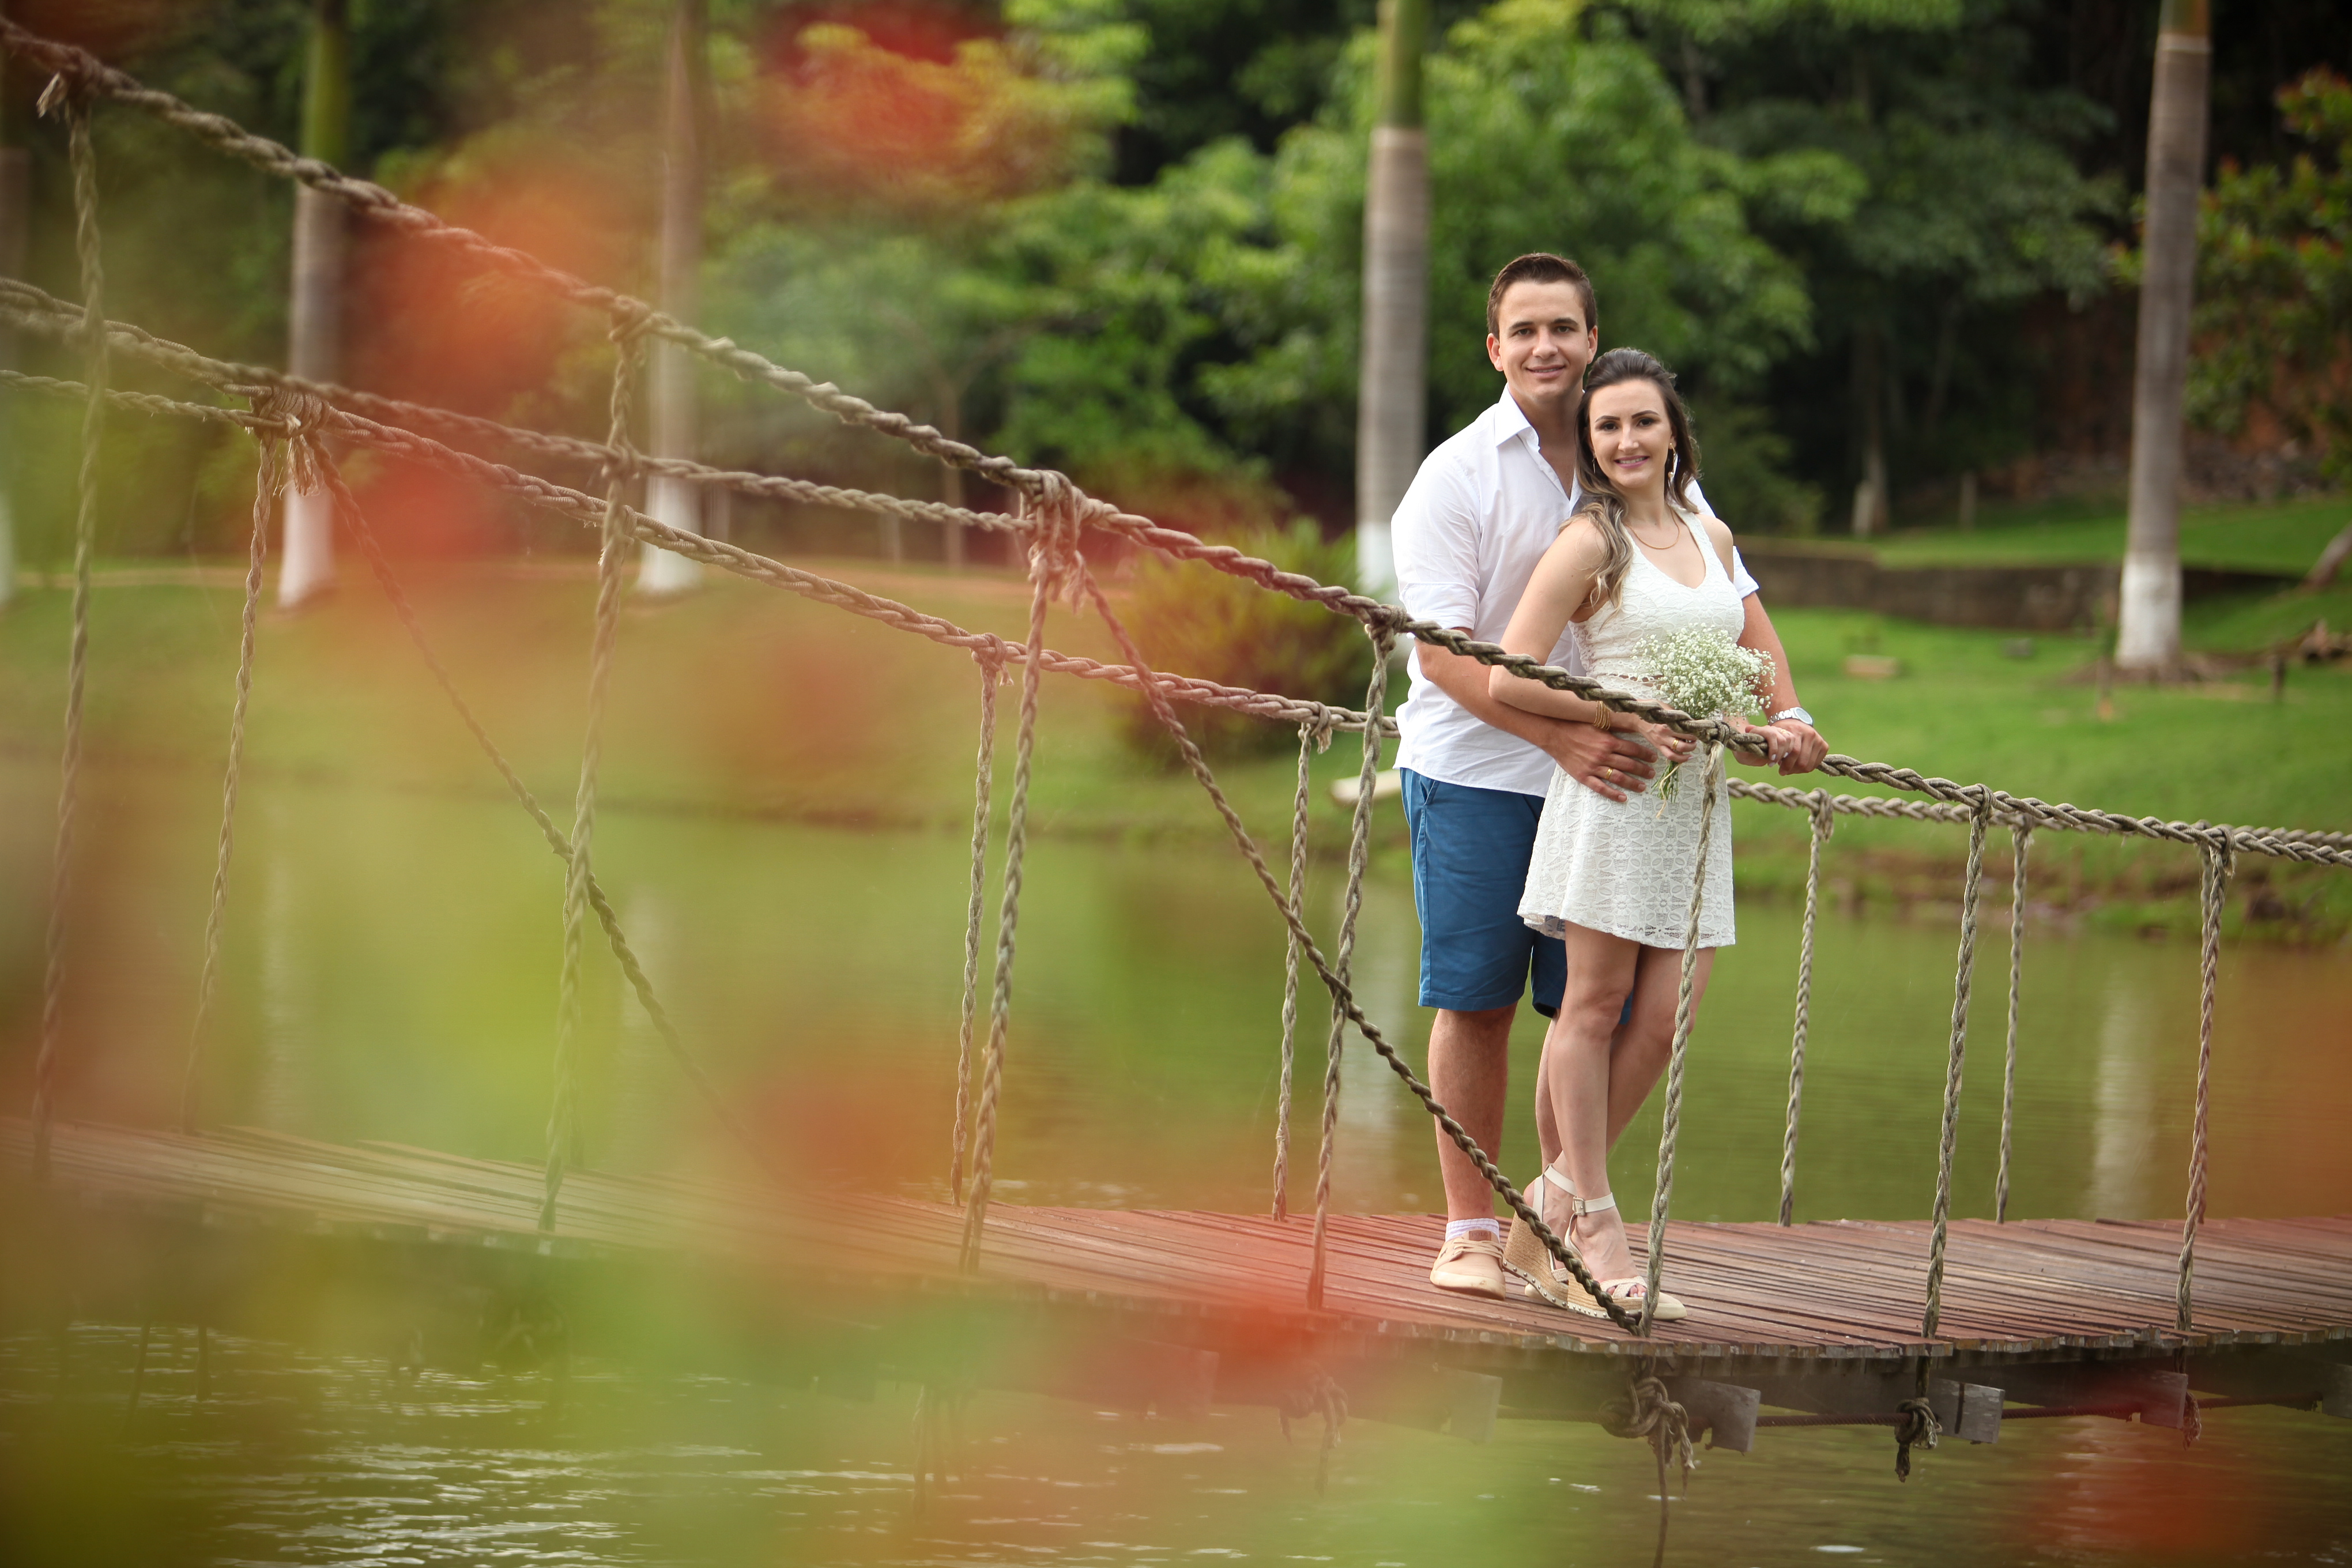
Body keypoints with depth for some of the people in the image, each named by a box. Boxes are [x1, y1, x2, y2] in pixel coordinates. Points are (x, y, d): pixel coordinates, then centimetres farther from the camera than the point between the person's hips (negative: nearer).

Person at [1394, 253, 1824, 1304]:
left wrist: (1784, 710, -11)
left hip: (1602, 774, 3)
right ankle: (1470, 1229, 11)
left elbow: (1731, 601, 8)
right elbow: (1444, 651, -13)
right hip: (1474, 771, -3)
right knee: (1476, 1002, 1)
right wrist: (1561, 737, -25)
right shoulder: (1458, 475, -6)